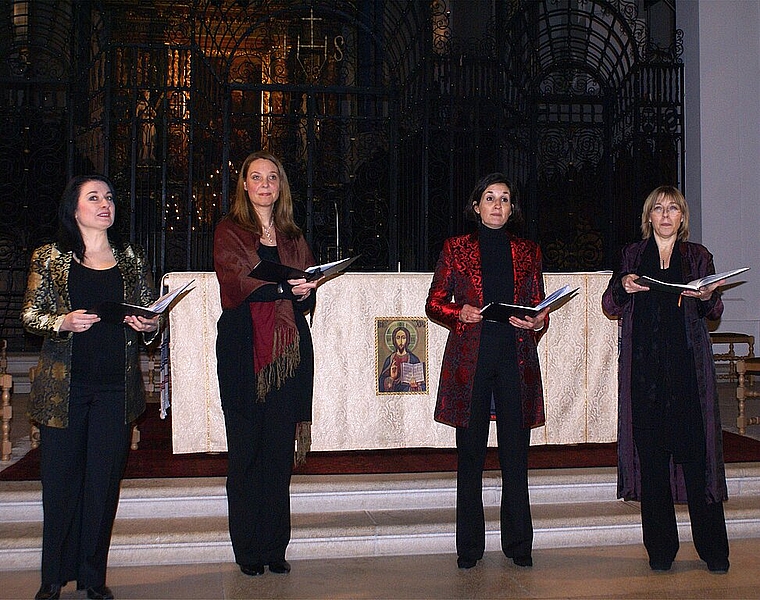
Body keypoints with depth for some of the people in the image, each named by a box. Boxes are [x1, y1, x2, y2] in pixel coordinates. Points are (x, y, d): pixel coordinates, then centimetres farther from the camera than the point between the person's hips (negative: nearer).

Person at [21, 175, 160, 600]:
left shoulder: (132, 259, 12)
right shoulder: (50, 258, 6)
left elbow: (153, 314, 15)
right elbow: (29, 314, 3)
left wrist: (149, 325, -6)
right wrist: (62, 322, -15)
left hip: (117, 387, 2)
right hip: (64, 385, -1)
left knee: (105, 481, 4)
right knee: (60, 479, 2)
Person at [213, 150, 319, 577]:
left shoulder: (295, 239, 19)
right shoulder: (229, 232, 7)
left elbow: (307, 298, 11)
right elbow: (236, 282, -11)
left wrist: (305, 293, -13)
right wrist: (284, 287, -25)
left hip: (289, 349, 3)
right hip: (243, 347, -3)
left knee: (280, 450, 3)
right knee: (246, 449, -1)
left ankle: (275, 547, 10)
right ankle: (248, 549, 7)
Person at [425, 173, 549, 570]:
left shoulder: (527, 251, 14)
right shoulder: (456, 248, 9)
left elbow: (540, 306, 16)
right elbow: (434, 304, 8)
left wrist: (538, 322, -6)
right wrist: (460, 312, -11)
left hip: (516, 357, 1)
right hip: (470, 357, -1)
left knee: (516, 454, 2)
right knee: (470, 454, 2)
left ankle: (518, 544, 13)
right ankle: (469, 547, 12)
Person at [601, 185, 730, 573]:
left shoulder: (697, 256, 13)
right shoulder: (633, 255, 15)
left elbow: (714, 313, 9)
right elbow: (609, 306, 9)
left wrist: (707, 298, -13)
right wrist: (623, 287, -12)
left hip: (687, 366, 0)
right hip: (644, 366, 1)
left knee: (695, 452, -5)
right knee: (651, 452, 0)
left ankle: (713, 548, 5)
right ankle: (660, 548, 8)